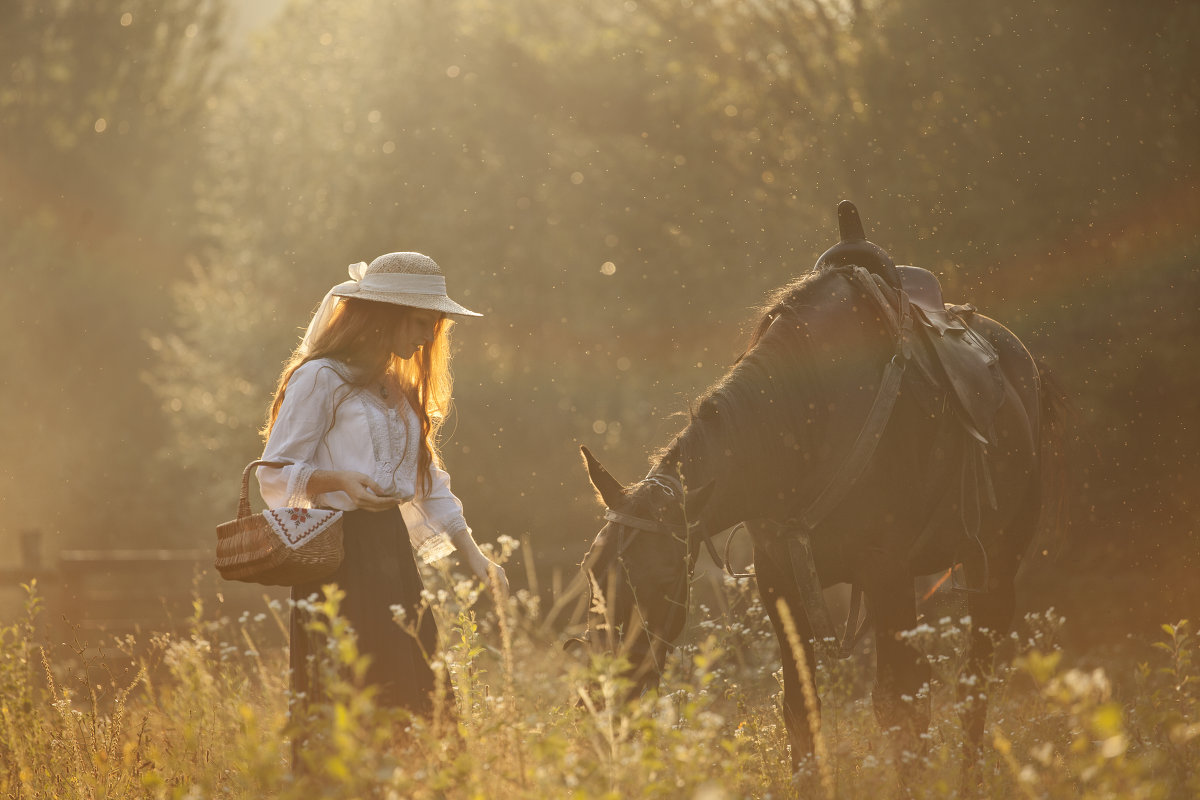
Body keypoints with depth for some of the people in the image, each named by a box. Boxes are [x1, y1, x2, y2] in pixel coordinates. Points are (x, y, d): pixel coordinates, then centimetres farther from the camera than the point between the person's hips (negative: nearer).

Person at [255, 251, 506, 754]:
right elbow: (274, 476, -6)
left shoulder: (400, 393, 21)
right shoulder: (320, 379, -4)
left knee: (409, 699, 0)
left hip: (391, 548, 8)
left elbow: (427, 485, 22)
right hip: (340, 555, -8)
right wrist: (338, 479, -23)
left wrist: (473, 556, 11)